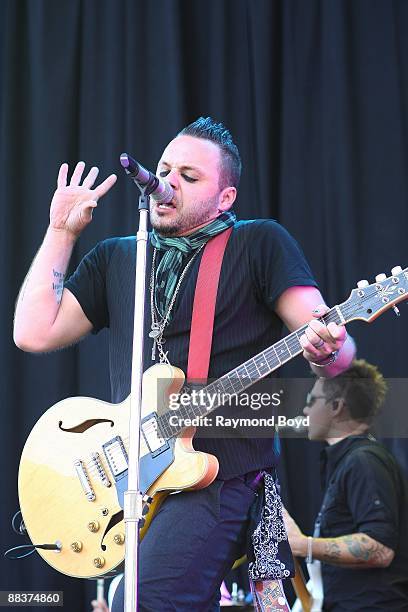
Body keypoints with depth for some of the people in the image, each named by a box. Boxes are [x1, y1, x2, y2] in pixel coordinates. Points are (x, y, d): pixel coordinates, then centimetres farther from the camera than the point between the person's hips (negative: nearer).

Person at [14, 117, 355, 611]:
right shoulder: (114, 259, 17)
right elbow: (33, 333, 7)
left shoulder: (260, 243, 4)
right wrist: (62, 232, 9)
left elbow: (335, 348, -3)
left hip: (221, 474, -6)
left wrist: (326, 350, -27)